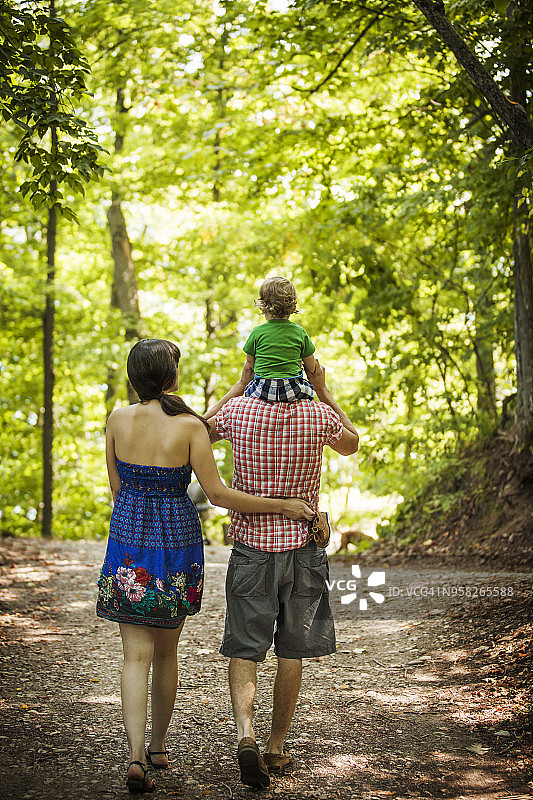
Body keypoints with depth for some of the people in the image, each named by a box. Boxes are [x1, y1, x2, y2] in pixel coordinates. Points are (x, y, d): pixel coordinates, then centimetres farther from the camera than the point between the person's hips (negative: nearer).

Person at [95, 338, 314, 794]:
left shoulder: (118, 420, -3)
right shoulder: (190, 426, -12)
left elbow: (117, 487, 5)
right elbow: (217, 494, -14)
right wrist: (283, 506, -9)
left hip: (128, 538, 1)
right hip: (177, 539, -1)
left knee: (136, 655, 1)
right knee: (166, 650, 17)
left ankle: (136, 755, -14)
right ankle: (159, 747, 30)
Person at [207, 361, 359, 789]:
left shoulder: (238, 410, -8)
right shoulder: (318, 414, -7)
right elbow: (352, 444, 16)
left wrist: (238, 386, 14)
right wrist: (323, 390, 14)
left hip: (251, 547, 0)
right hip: (302, 547, 1)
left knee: (244, 650, 4)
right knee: (291, 653, 11)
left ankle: (245, 734, -18)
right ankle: (276, 747, 19)